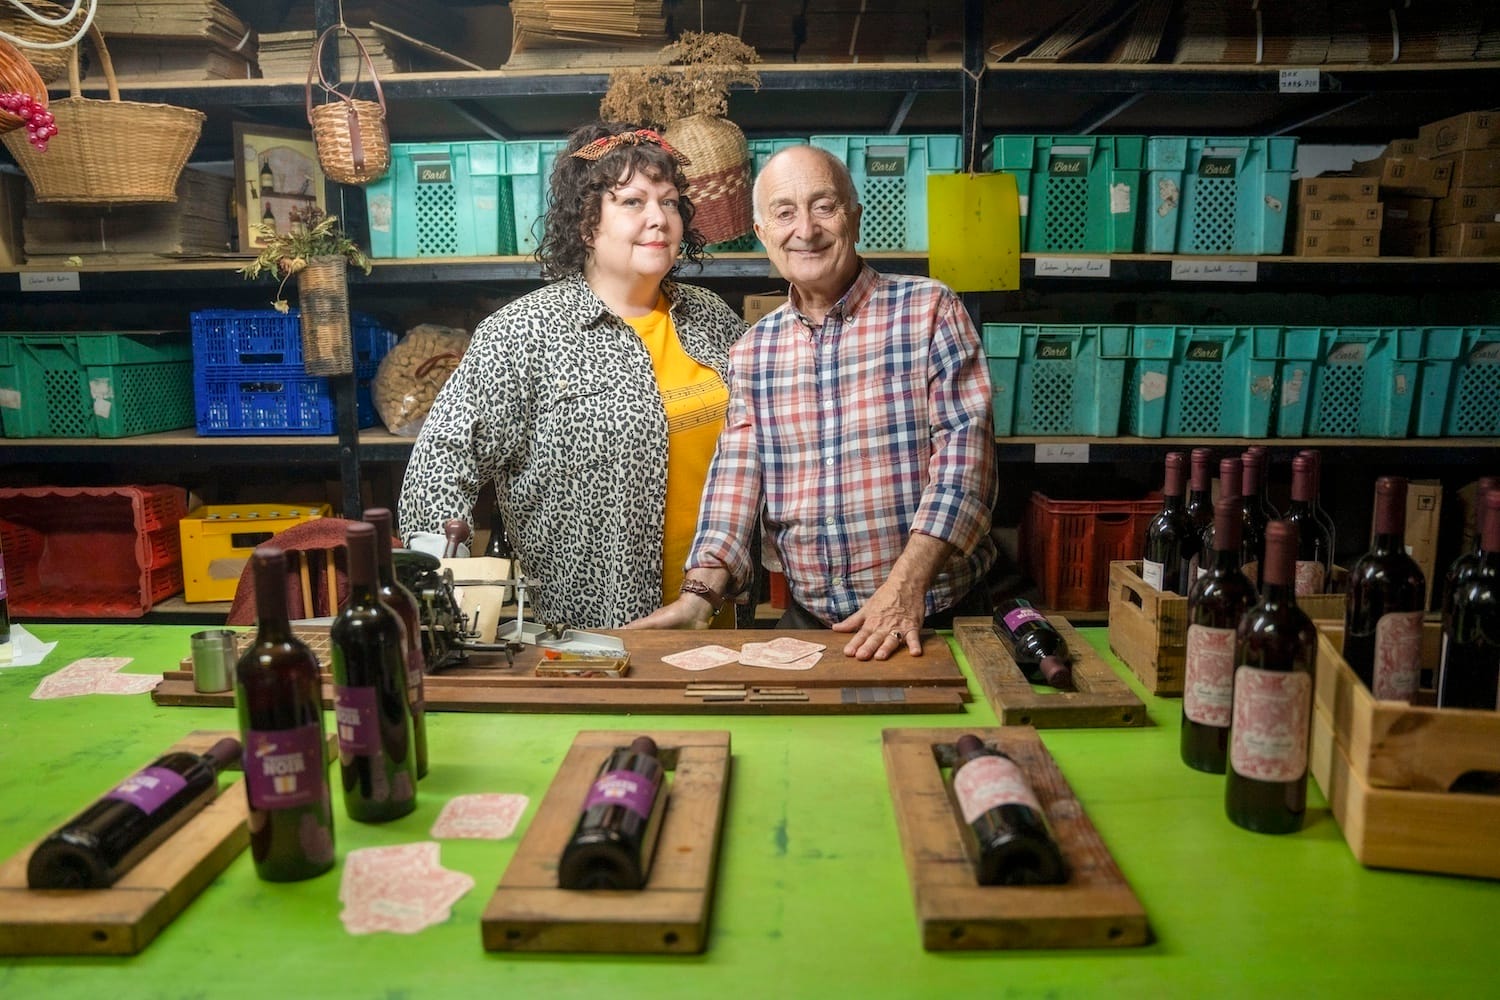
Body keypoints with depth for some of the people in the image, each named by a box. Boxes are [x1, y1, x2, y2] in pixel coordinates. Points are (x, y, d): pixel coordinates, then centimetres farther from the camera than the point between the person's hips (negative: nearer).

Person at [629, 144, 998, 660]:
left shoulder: (930, 310, -5)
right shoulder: (752, 350, 7)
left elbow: (964, 447, -13)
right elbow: (737, 472, 1)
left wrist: (907, 583, -24)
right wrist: (700, 592, -15)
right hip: (807, 619, 3)